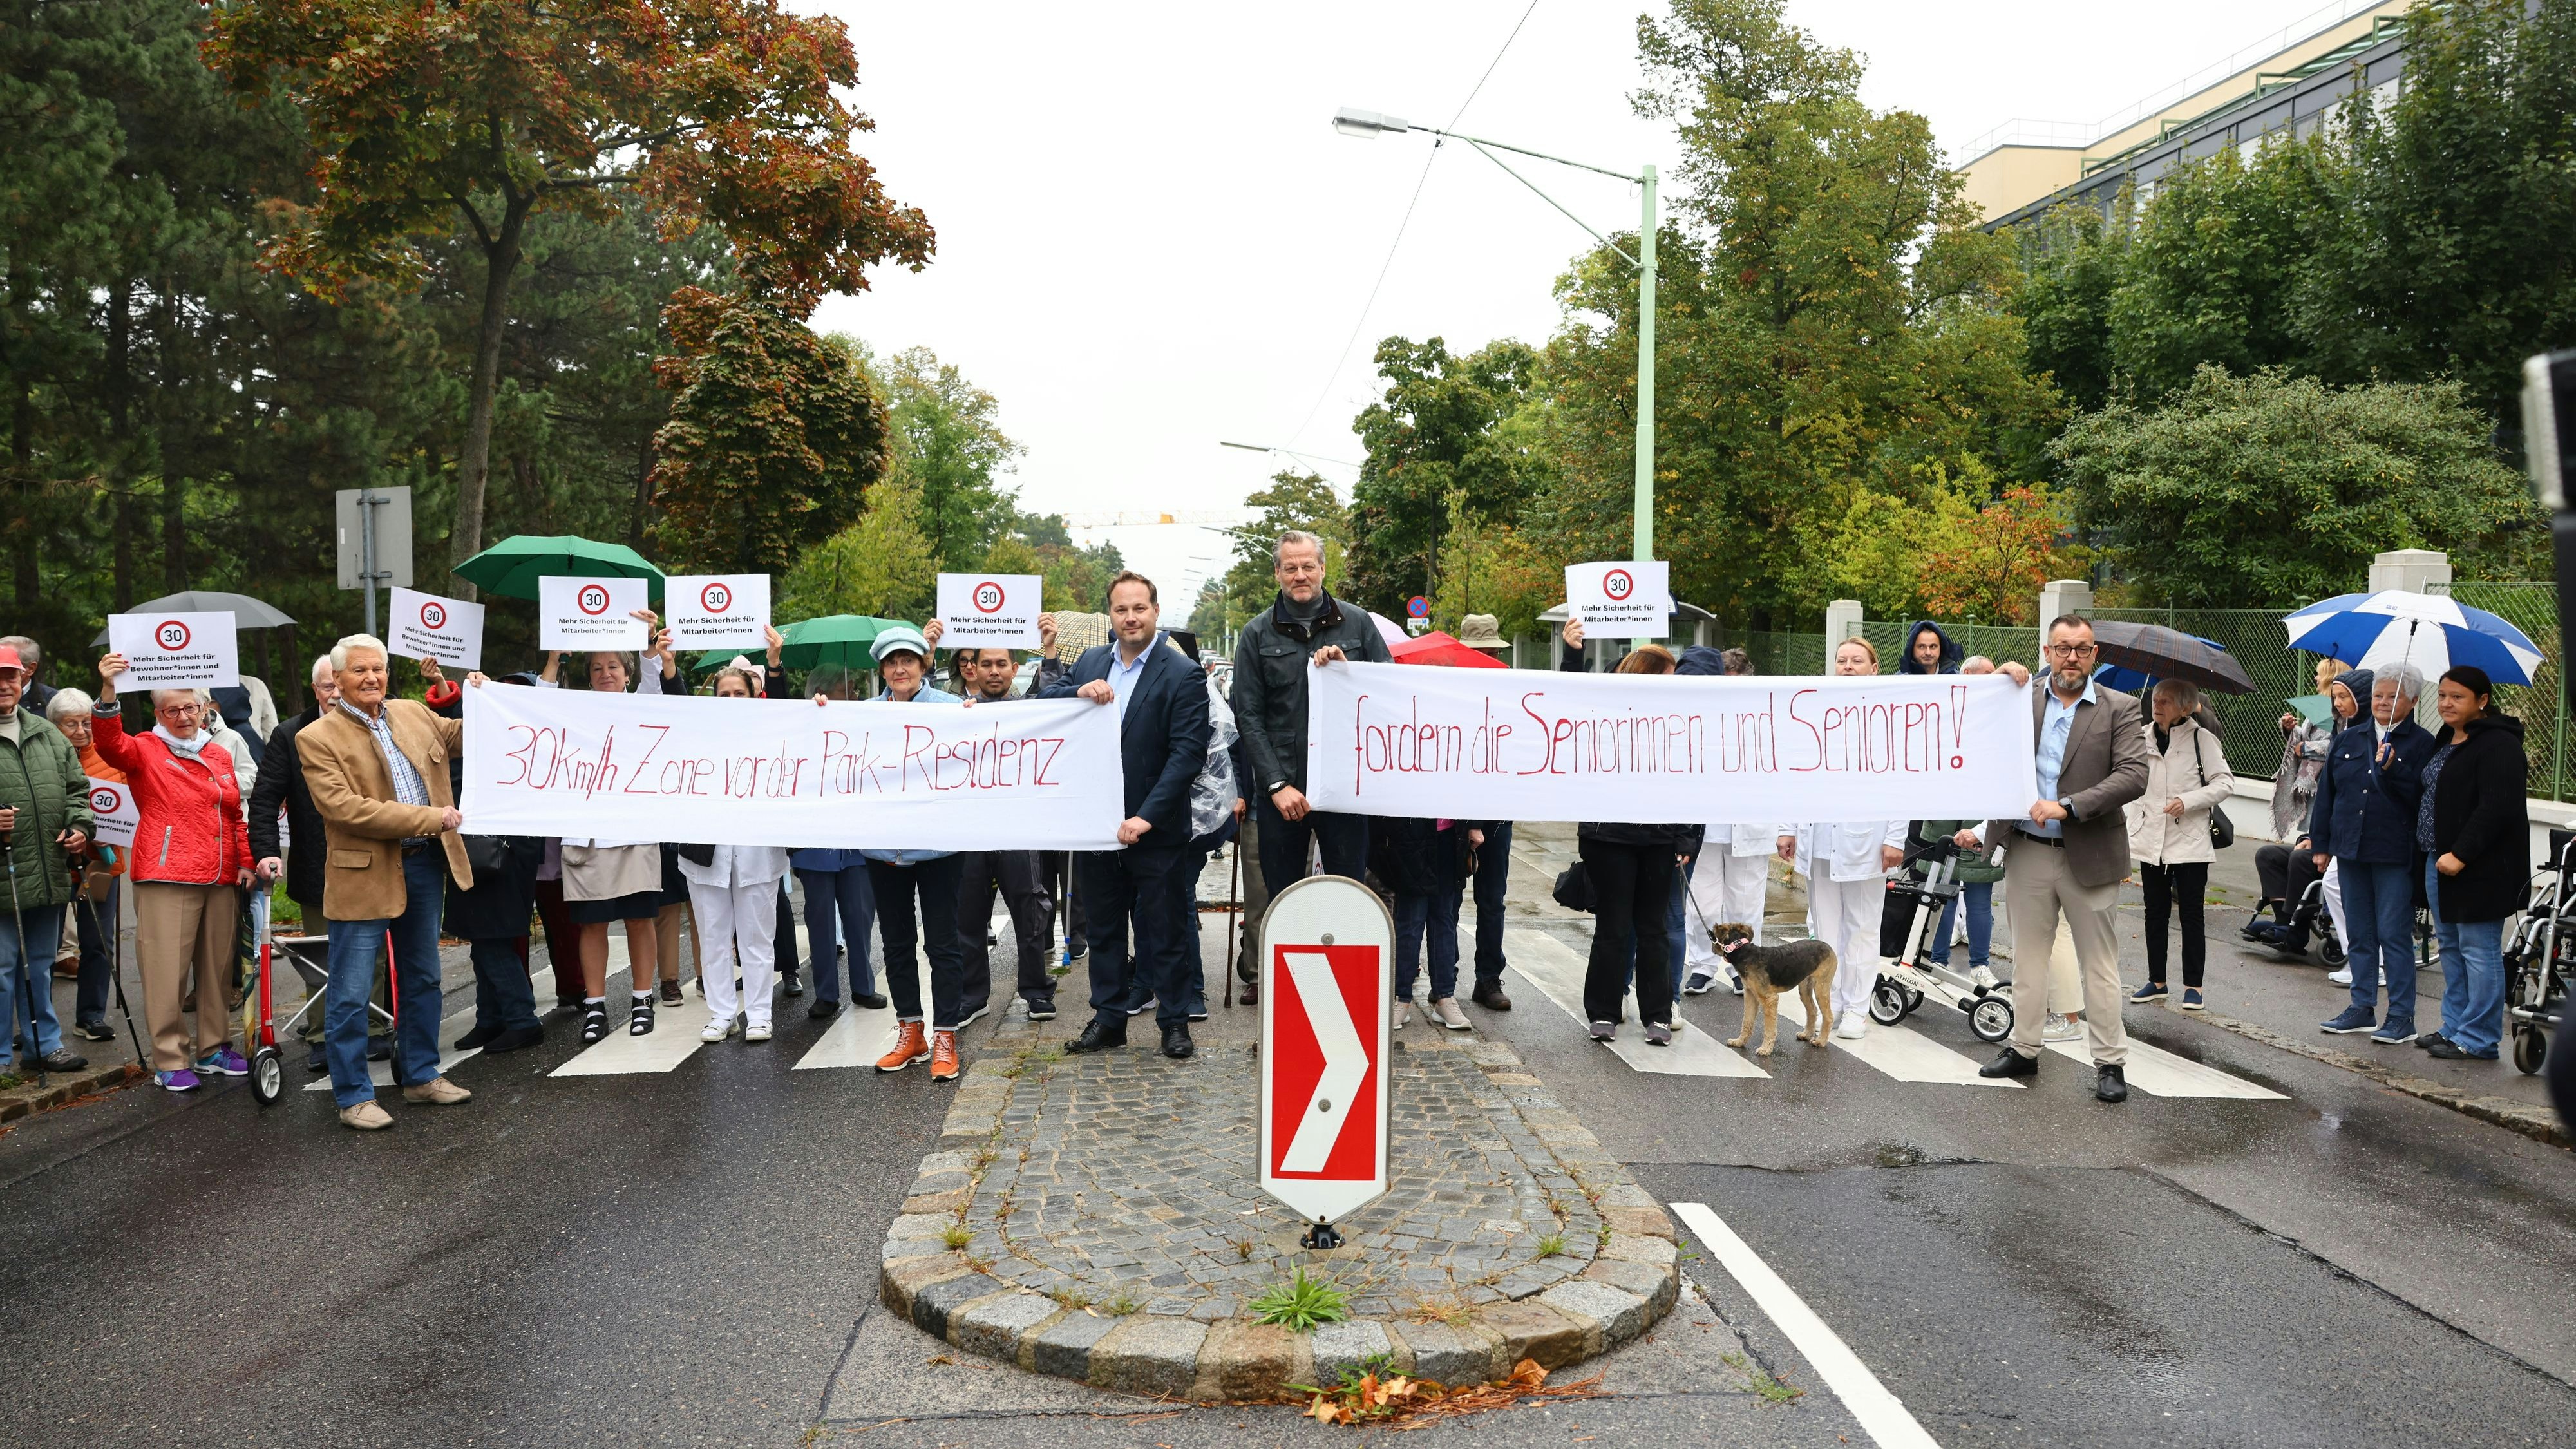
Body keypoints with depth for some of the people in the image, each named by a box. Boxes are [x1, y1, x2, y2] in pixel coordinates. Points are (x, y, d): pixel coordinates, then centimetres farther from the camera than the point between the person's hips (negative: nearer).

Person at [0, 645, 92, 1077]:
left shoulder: (48, 735, 14)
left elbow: (75, 788, 20)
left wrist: (78, 827, 3)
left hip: (48, 875, 6)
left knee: (40, 964, 17)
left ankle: (44, 1042, 27)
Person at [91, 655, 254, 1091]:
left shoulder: (219, 756, 17)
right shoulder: (146, 750, 2)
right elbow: (110, 744, -21)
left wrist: (246, 861, 12)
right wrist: (108, 693, -36)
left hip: (221, 880, 5)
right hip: (166, 878, -5)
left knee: (217, 966, 11)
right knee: (168, 969, -6)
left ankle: (214, 1049, 22)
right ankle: (169, 1060, 0)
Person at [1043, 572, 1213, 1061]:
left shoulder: (1183, 676, -8)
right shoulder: (1089, 663, 9)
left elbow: (1188, 754, -15)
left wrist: (1147, 816, -21)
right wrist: (1077, 692, -14)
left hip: (1156, 832, -5)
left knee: (1166, 931, 5)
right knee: (1105, 929, 14)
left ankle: (1174, 1021, 17)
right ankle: (1108, 1019, 25)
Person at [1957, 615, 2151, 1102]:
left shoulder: (2119, 709, -3)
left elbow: (2133, 776, -13)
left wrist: (2068, 806, -20)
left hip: (2088, 855, -3)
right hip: (2027, 852, 3)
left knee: (2099, 962, 4)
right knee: (2028, 956, 12)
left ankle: (2110, 1062, 12)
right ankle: (2024, 1050, 23)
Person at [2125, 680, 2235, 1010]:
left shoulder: (2201, 739, -4)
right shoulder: (2142, 737, 5)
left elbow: (2225, 783, -5)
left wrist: (2187, 801, -17)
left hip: (2190, 843, -4)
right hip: (2151, 841, 4)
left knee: (2191, 916, 3)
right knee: (2155, 914, 11)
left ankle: (2193, 986, 11)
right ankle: (2157, 981, 21)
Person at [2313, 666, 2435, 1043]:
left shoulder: (2423, 744, -3)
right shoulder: (2348, 739, 11)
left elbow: (2423, 797, -13)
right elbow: (2326, 793, 13)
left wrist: (2392, 768, -25)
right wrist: (2321, 844, 11)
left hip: (2395, 856, -5)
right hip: (2351, 850, 5)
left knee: (2394, 934, -3)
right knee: (2359, 934, 12)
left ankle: (2401, 1016, 4)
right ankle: (2363, 1007, 21)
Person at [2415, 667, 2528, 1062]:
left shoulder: (2499, 746, -13)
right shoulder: (2445, 743, 17)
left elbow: (2496, 809, -21)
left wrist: (2460, 855, -24)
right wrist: (2430, 857, 16)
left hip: (2480, 868, -10)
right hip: (2438, 864, 10)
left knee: (2478, 952, -4)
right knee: (2450, 948, 15)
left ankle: (2477, 1040, 1)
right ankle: (2455, 1028, 23)